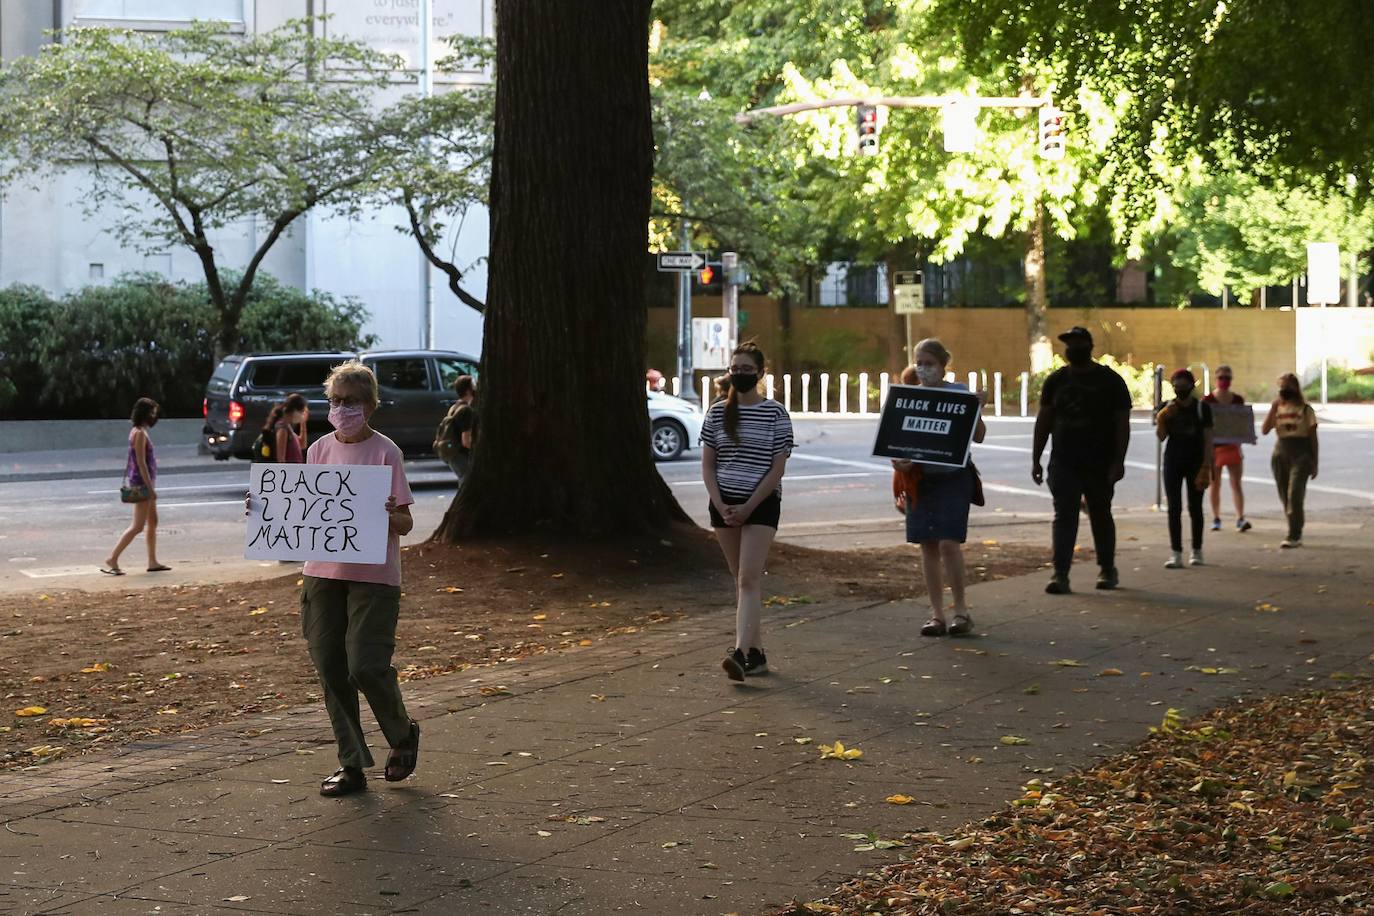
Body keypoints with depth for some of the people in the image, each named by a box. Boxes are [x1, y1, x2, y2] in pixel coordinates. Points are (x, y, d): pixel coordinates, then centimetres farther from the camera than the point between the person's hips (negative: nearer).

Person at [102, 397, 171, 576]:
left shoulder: (140, 431, 13)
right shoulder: (139, 433, -17)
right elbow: (141, 462, -20)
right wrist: (150, 488, -21)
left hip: (145, 482, 10)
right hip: (142, 483, -10)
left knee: (152, 522, 13)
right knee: (138, 526, -8)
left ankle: (153, 562, 17)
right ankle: (112, 559, -7)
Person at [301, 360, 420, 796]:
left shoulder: (385, 452, -6)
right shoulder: (319, 450, 9)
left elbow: (405, 523, -6)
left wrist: (389, 515, -28)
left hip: (373, 575, -5)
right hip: (323, 571, 5)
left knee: (365, 667, -11)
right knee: (330, 667, 4)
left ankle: (402, 733, 19)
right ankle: (351, 764, 16)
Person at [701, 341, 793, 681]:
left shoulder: (775, 414, -3)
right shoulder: (717, 412, 7)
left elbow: (777, 468, -6)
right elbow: (707, 464, 7)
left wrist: (747, 507, -13)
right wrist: (721, 505, -7)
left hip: (761, 504, -4)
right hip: (723, 503, 4)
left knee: (749, 579, -14)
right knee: (741, 580, 9)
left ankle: (740, 653, -23)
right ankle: (757, 652, 16)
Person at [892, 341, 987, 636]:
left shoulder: (959, 392, -2)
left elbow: (978, 436, -1)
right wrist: (899, 460, -14)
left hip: (953, 476, -3)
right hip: (920, 477, 3)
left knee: (949, 543, -12)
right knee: (928, 545, 5)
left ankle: (961, 610, 1)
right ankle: (937, 614, 12)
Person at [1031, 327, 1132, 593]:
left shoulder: (1110, 381, -1)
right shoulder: (1056, 380, 8)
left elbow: (1122, 424, -4)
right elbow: (1043, 421, 11)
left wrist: (1118, 461, -12)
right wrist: (1036, 459, 5)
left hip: (1099, 465, -2)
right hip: (1063, 463, 2)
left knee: (1101, 516, 10)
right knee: (1064, 517, -7)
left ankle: (1108, 570, 24)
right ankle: (1060, 574, -12)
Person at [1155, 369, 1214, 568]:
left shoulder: (1202, 408, -2)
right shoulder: (1167, 408, 3)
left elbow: (1208, 439, -3)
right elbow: (1160, 437, 0)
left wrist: (1206, 466, -10)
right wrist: (1162, 419, -17)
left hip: (1195, 462, -1)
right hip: (1173, 461, 2)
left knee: (1195, 507, 5)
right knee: (1174, 508, -3)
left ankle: (1197, 551, 16)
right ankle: (1176, 553, -5)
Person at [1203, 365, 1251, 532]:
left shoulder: (1238, 400, 7)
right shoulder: (1207, 400, -1)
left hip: (1232, 445, 1)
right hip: (1213, 445, -1)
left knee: (1236, 483, -5)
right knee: (1215, 484, 7)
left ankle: (1240, 518, -10)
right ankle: (1216, 518, 16)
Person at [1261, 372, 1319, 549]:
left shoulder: (1305, 409, 1)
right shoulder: (1277, 408, 11)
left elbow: (1312, 437, 3)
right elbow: (1265, 430, 0)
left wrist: (1314, 463, 1)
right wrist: (1273, 409, -8)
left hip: (1300, 454, -5)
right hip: (1280, 453, 5)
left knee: (1295, 494, -15)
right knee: (1285, 496, 6)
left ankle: (1294, 536, -16)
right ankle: (1296, 534, 16)